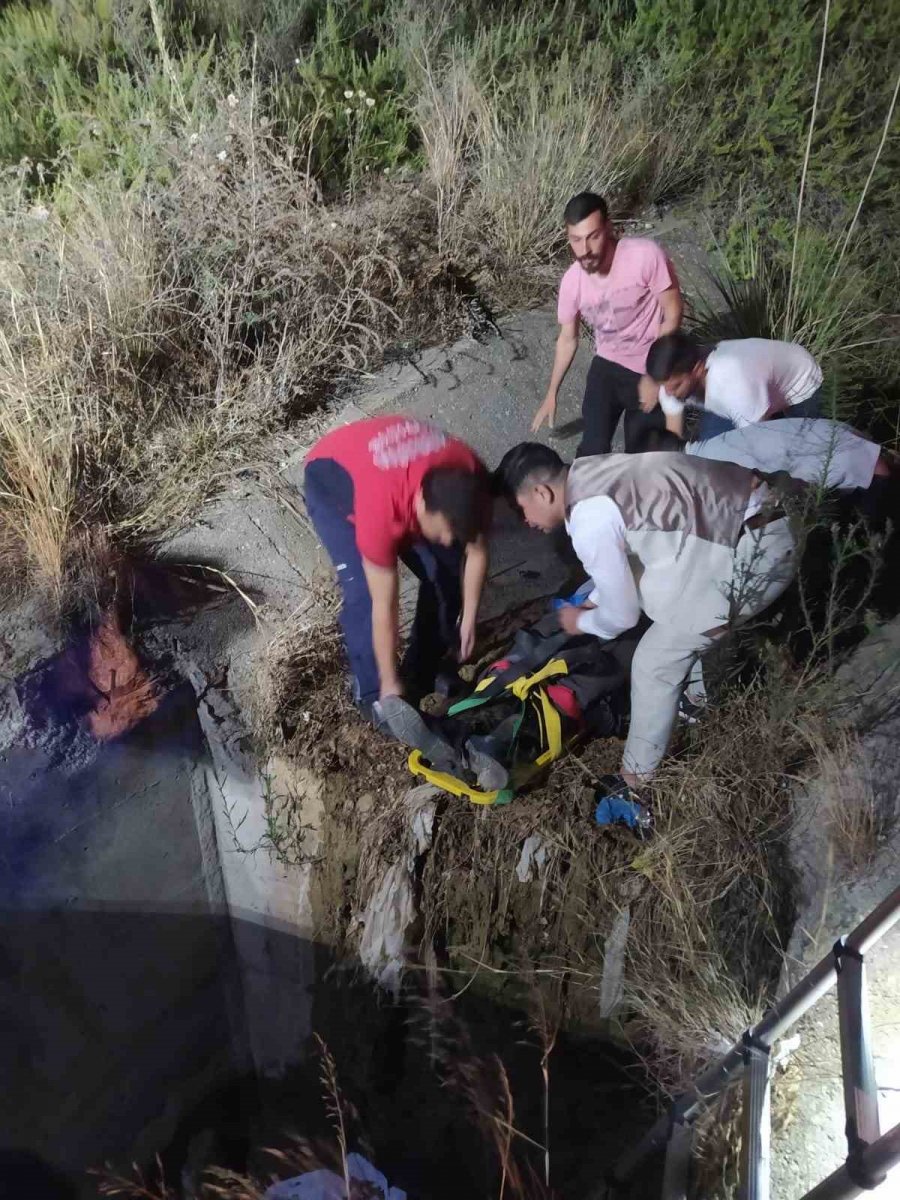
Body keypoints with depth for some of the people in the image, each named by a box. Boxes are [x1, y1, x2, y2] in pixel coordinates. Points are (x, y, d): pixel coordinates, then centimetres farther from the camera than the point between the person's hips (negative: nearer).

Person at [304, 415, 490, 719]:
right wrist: (390, 684, -24)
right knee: (363, 592, -19)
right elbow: (384, 606, -34)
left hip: (402, 468, 5)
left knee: (447, 571, -3)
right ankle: (372, 694, 1)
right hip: (331, 475, -5)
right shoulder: (383, 507, -44)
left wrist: (469, 619, -6)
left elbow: (476, 551, -11)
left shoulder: (471, 480, -30)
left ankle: (425, 674, 17)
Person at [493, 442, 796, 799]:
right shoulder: (591, 474, 8)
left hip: (752, 552, -9)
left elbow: (621, 614, -9)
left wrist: (582, 621, 11)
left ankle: (636, 782, 14)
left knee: (654, 663, 0)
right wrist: (594, 600, 23)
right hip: (747, 515, 9)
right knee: (683, 634, 29)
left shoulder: (590, 522, -20)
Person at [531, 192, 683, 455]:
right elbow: (567, 339, 3)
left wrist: (655, 375, -20)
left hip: (652, 369, -2)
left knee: (639, 452, 10)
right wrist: (551, 395, 9)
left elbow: (673, 315, -18)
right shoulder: (572, 281, -14)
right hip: (607, 365, 3)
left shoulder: (645, 255, -28)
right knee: (592, 449, 1)